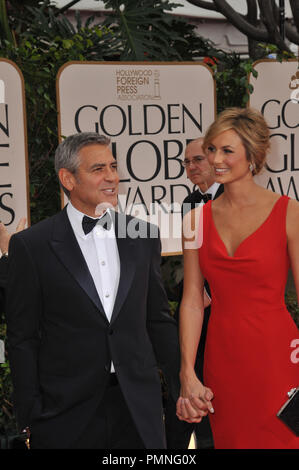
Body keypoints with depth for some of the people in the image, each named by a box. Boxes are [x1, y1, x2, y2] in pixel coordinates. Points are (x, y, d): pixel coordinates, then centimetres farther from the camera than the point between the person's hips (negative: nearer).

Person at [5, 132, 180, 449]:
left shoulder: (143, 237, 7)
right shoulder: (31, 245, -4)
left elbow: (158, 321, 13)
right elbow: (22, 338, -3)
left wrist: (184, 387, 9)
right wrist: (31, 417, -6)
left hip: (139, 410, 3)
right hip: (66, 415, -3)